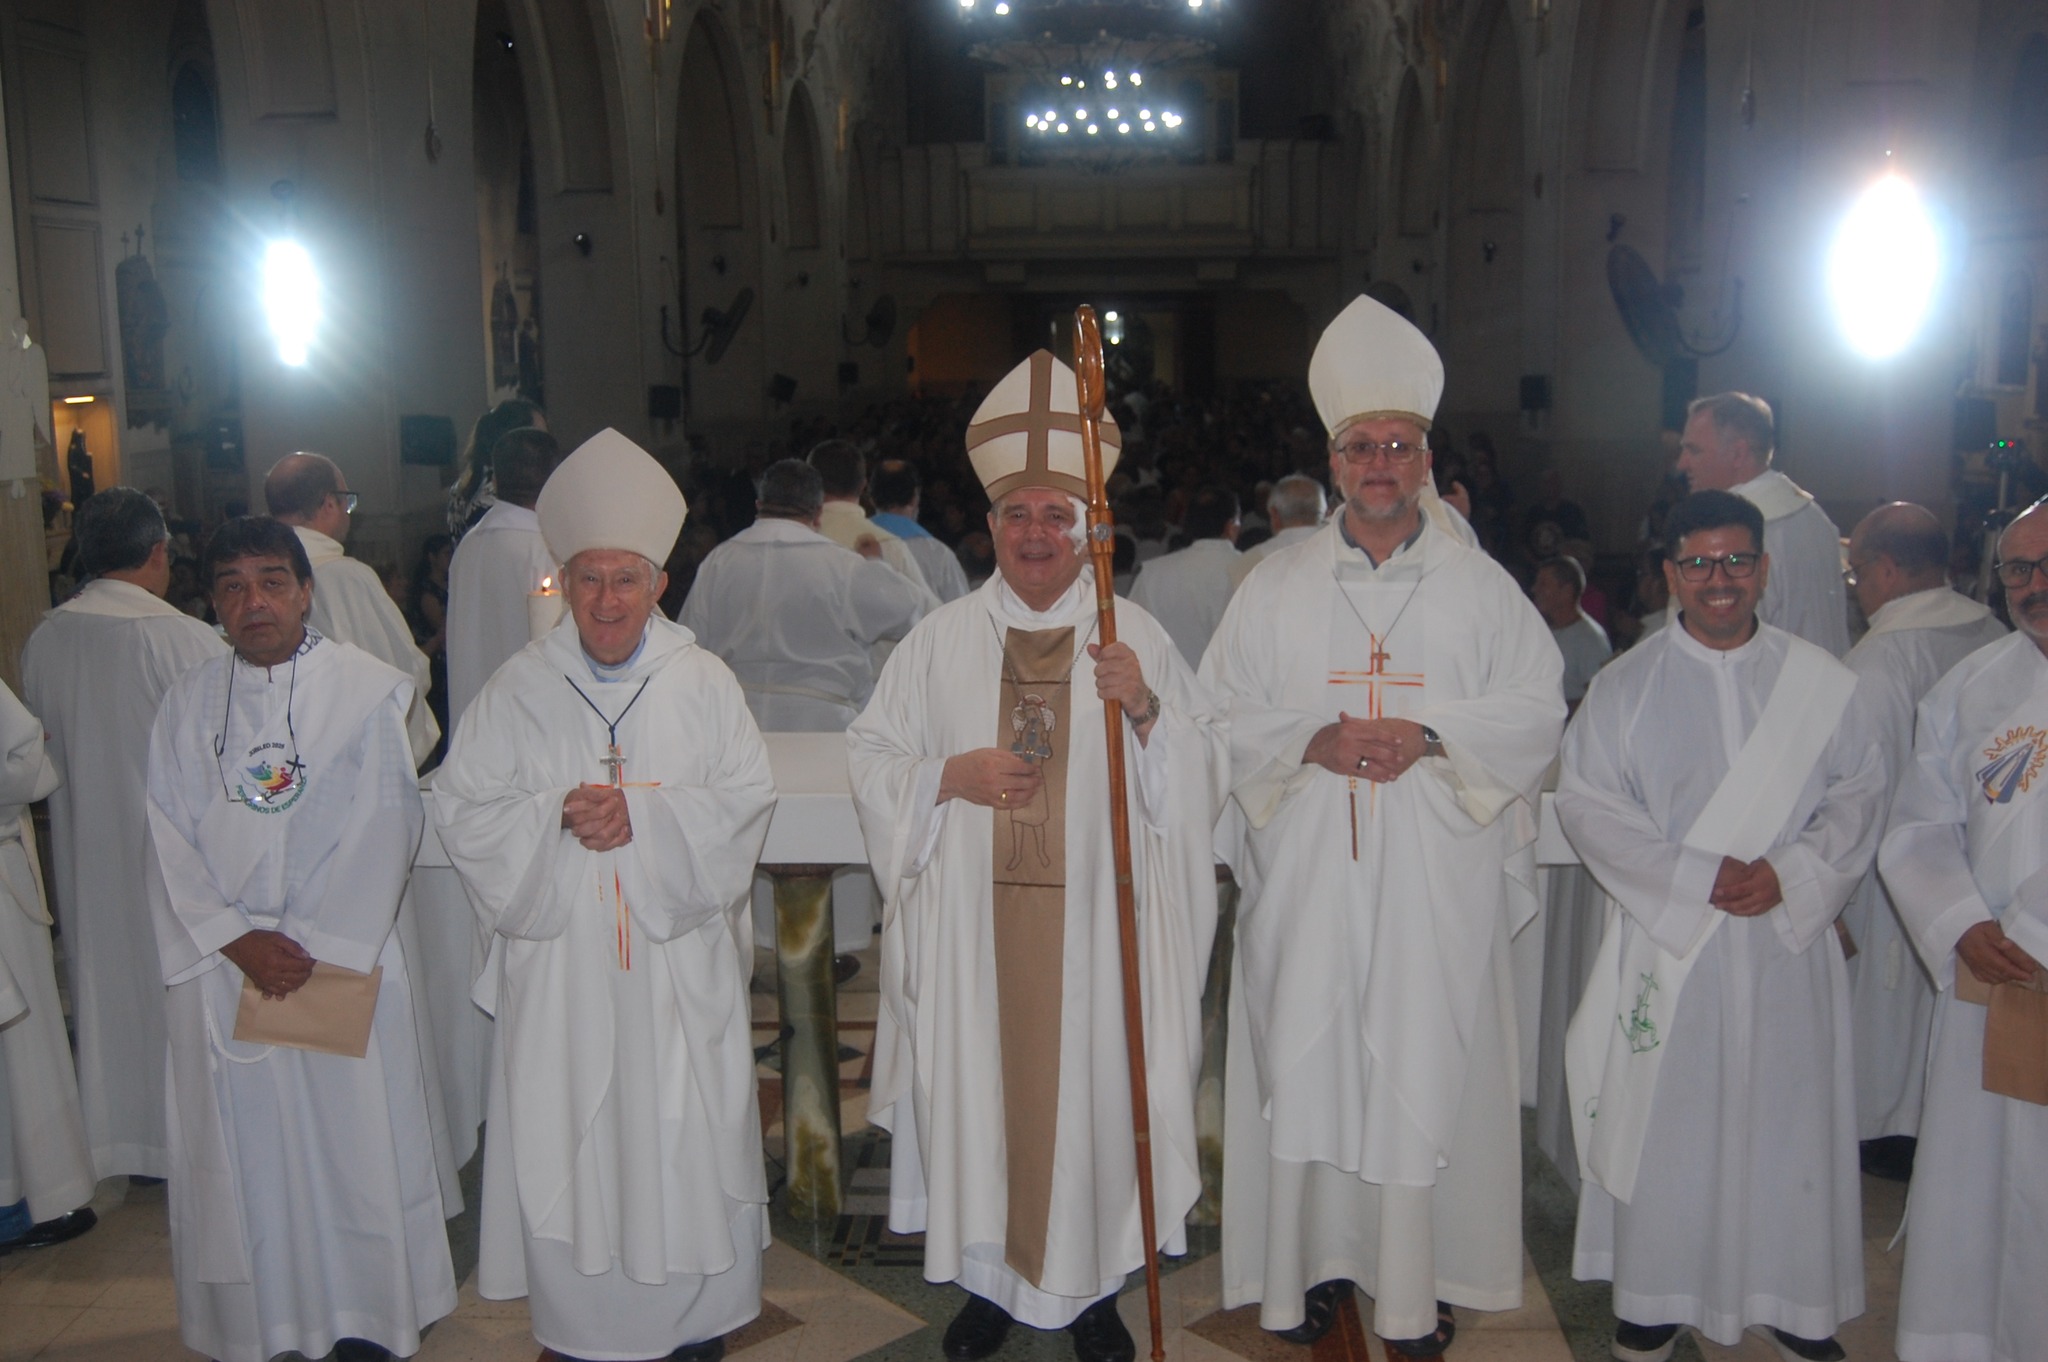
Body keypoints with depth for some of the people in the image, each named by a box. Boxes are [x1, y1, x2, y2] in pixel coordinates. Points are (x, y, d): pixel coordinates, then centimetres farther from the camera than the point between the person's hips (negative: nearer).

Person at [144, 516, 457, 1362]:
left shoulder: (367, 691, -4)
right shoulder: (190, 703, 6)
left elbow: (382, 832, -8)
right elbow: (171, 839, 2)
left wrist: (316, 947, -13)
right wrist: (235, 938, -10)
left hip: (345, 964, -2)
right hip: (221, 969, 3)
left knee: (353, 1137, 4)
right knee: (240, 1146, 9)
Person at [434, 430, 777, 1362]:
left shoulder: (702, 682, 2)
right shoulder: (519, 688, 3)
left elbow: (744, 799, -4)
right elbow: (461, 806, 0)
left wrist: (643, 813, -17)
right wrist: (558, 814, -16)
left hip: (676, 952, 0)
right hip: (559, 956, 1)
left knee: (683, 1135, 6)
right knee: (565, 1135, 5)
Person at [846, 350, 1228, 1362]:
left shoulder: (1136, 637, 3)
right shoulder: (940, 639, 5)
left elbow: (1205, 770, 2)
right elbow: (870, 756, 7)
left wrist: (1146, 711, -16)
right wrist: (949, 775, -11)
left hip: (1094, 924, 0)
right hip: (971, 925, 1)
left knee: (1092, 1088, 6)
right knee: (977, 1087, 7)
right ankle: (988, 1279, 27)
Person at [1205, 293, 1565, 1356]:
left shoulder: (1480, 585, 7)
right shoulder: (1275, 587, 8)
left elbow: (1536, 708, 2)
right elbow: (1223, 715, 5)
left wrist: (1429, 732, -13)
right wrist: (1311, 740, -12)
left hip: (1436, 877, 0)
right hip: (1307, 871, 1)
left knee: (1426, 1064, 2)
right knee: (1305, 1060, 2)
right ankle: (1309, 1267, 16)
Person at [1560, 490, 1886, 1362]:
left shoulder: (1820, 682, 5)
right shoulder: (1624, 686, 1)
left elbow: (1859, 793, 3)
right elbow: (1587, 803, -5)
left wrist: (1789, 874, -14)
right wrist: (1697, 877, -15)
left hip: (1789, 941, 1)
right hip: (1667, 940, -1)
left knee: (1789, 1118, 8)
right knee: (1665, 1122, 4)